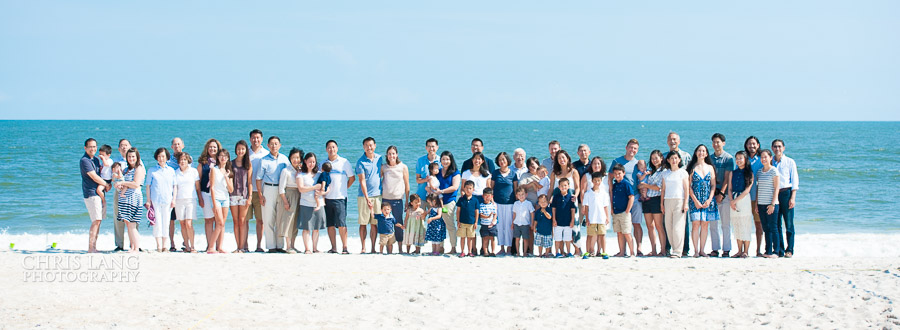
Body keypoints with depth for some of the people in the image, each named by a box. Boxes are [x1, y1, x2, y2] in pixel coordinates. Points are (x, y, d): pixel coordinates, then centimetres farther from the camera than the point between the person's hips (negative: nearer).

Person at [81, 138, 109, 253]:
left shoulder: (96, 160, 17)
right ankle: (91, 248, -15)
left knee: (97, 221, 7)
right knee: (96, 220, -14)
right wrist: (106, 184, -3)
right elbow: (94, 177, -14)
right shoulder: (84, 160, -11)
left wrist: (101, 186, 0)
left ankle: (93, 247, 10)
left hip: (99, 192, 9)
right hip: (91, 193, -9)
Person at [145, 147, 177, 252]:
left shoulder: (171, 171, 10)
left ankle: (164, 246, 7)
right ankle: (159, 246, -4)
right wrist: (148, 200, 0)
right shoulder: (152, 170, 6)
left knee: (166, 223, 1)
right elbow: (148, 186, 7)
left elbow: (175, 186, 12)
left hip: (167, 201, 1)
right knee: (157, 223, -5)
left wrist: (174, 199, 3)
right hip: (155, 200, -1)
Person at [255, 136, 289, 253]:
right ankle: (271, 246, 0)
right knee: (269, 219, -4)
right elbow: (258, 179, 0)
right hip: (269, 189, -3)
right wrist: (260, 195, -7)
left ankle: (280, 245, 10)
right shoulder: (264, 160, 0)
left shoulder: (284, 159, 9)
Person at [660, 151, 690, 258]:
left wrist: (685, 203, -8)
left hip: (679, 201, -5)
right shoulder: (665, 174, 14)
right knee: (668, 228, 1)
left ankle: (678, 251, -9)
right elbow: (663, 189, 16)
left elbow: (686, 188, 0)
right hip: (668, 201, 5)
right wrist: (662, 203, 10)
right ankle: (676, 249, 8)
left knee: (677, 227, -10)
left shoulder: (683, 172, 2)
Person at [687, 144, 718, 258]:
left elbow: (713, 185, 9)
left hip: (707, 200, 2)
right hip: (695, 200, -2)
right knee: (696, 224, -9)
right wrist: (695, 200, -10)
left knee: (705, 225, 1)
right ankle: (696, 251, -6)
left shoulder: (710, 168, 11)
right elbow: (689, 186, 0)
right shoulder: (692, 168, 4)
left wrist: (709, 200, -5)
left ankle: (702, 250, 5)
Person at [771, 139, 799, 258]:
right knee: (776, 224, 2)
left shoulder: (790, 162, 5)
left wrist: (792, 197, -6)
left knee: (789, 224, -5)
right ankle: (779, 249, 6)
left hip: (786, 193, -3)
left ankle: (789, 250, -3)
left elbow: (795, 181, 3)